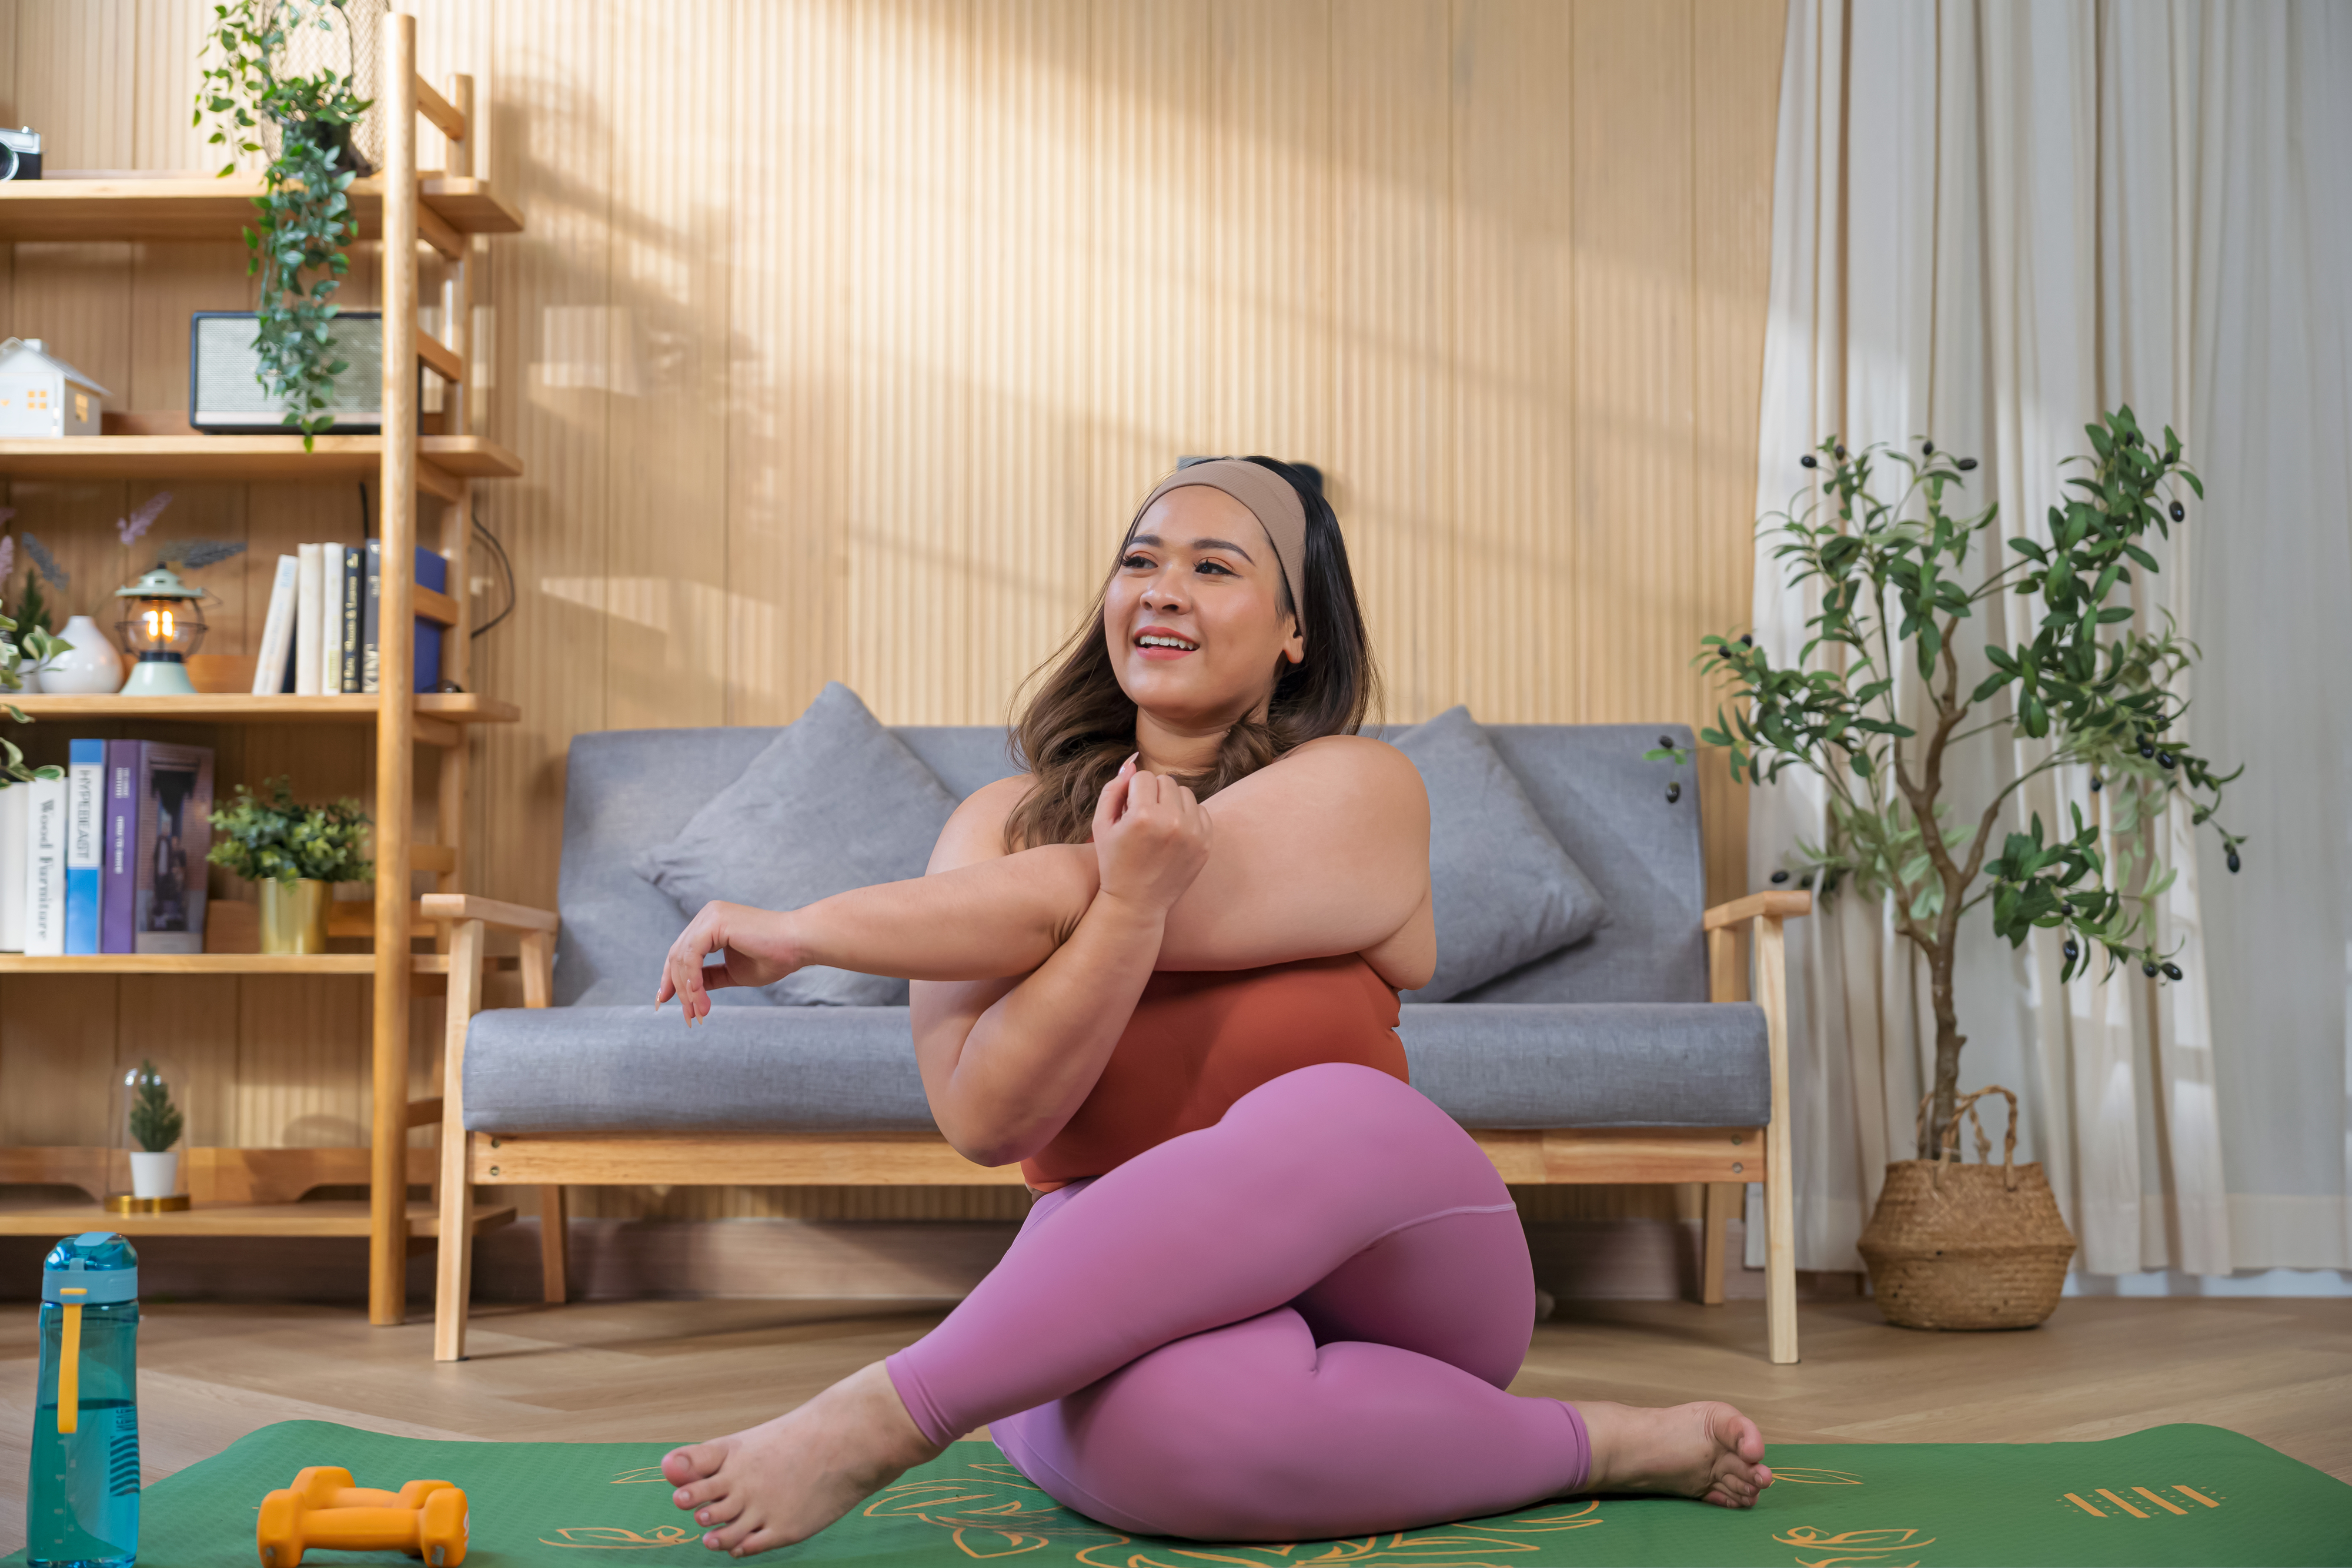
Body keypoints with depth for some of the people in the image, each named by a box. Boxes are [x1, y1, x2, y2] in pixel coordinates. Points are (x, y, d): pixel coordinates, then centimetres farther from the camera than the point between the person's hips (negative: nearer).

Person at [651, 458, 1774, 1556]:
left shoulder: (1361, 792, -5)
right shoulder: (999, 824, 4)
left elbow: (1065, 900, -15)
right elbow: (983, 1119, -11)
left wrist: (802, 931, -7)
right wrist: (1132, 899, -25)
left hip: (1386, 1284, 0)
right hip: (1130, 1298, 0)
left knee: (1325, 1115, -36)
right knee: (1176, 1412, -38)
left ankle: (881, 1420, -28)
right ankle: (1578, 1443, -15)